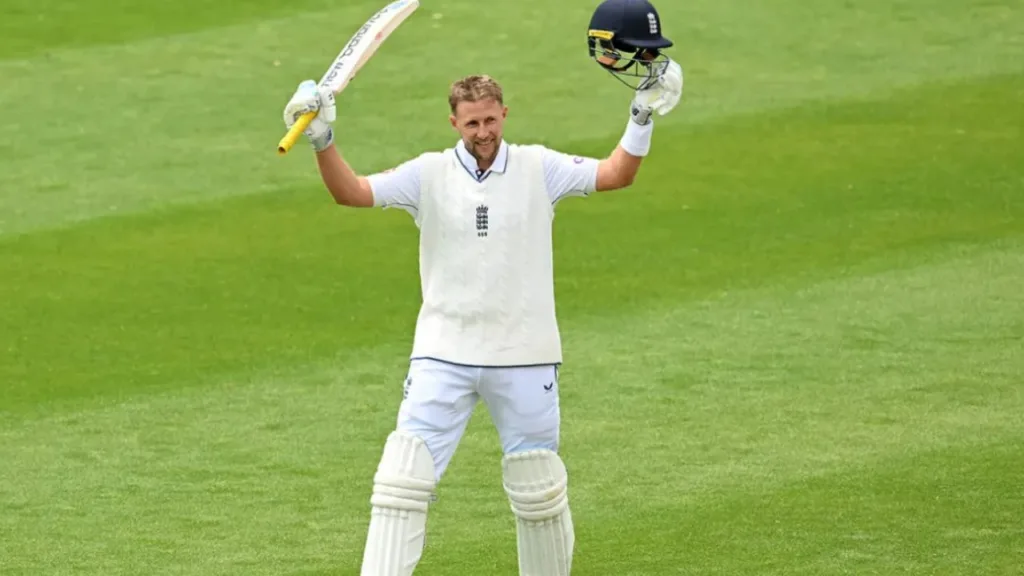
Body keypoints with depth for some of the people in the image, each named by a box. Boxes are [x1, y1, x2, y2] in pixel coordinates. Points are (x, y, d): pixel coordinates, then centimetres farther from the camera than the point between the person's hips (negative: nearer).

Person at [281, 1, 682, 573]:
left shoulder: (538, 169, 0)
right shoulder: (429, 174, 0)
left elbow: (616, 174, -8)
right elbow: (352, 191, -9)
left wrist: (644, 115, -21)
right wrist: (323, 141, -25)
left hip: (525, 358, 0)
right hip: (443, 355, 0)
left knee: (540, 492, 9)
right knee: (402, 479, -10)